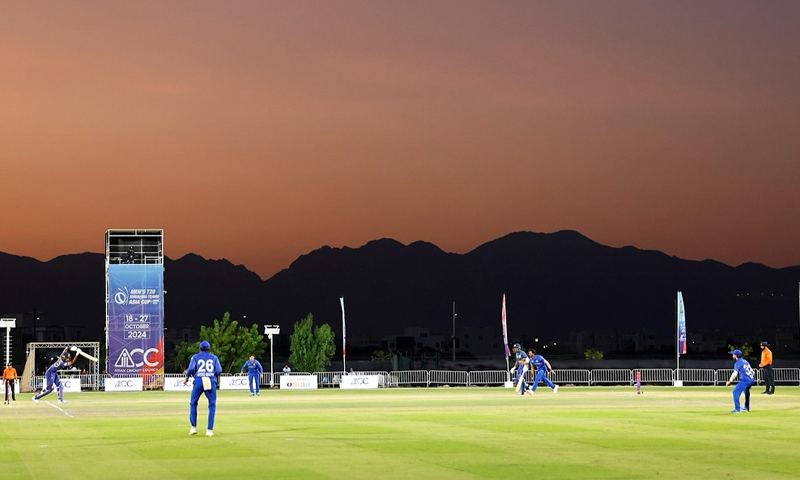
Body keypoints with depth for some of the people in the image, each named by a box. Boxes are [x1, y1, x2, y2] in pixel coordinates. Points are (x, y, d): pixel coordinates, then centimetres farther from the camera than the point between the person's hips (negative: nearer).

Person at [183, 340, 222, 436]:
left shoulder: (195, 356, 12)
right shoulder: (214, 357, 16)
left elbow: (191, 368, -4)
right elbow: (219, 370, 4)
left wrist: (186, 377, 12)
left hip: (198, 381, 0)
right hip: (211, 381, 0)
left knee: (193, 403, 17)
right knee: (212, 405, 7)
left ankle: (193, 427, 12)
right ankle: (209, 430, -1)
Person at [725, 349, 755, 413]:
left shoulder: (738, 362, -5)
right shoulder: (745, 361, 20)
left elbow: (735, 373, -16)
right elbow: (752, 372, 22)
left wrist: (729, 381, -16)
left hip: (745, 380, -9)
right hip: (751, 379, 9)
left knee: (736, 392, -9)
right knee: (746, 391, 32)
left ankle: (737, 409, -19)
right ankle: (746, 408, 45)